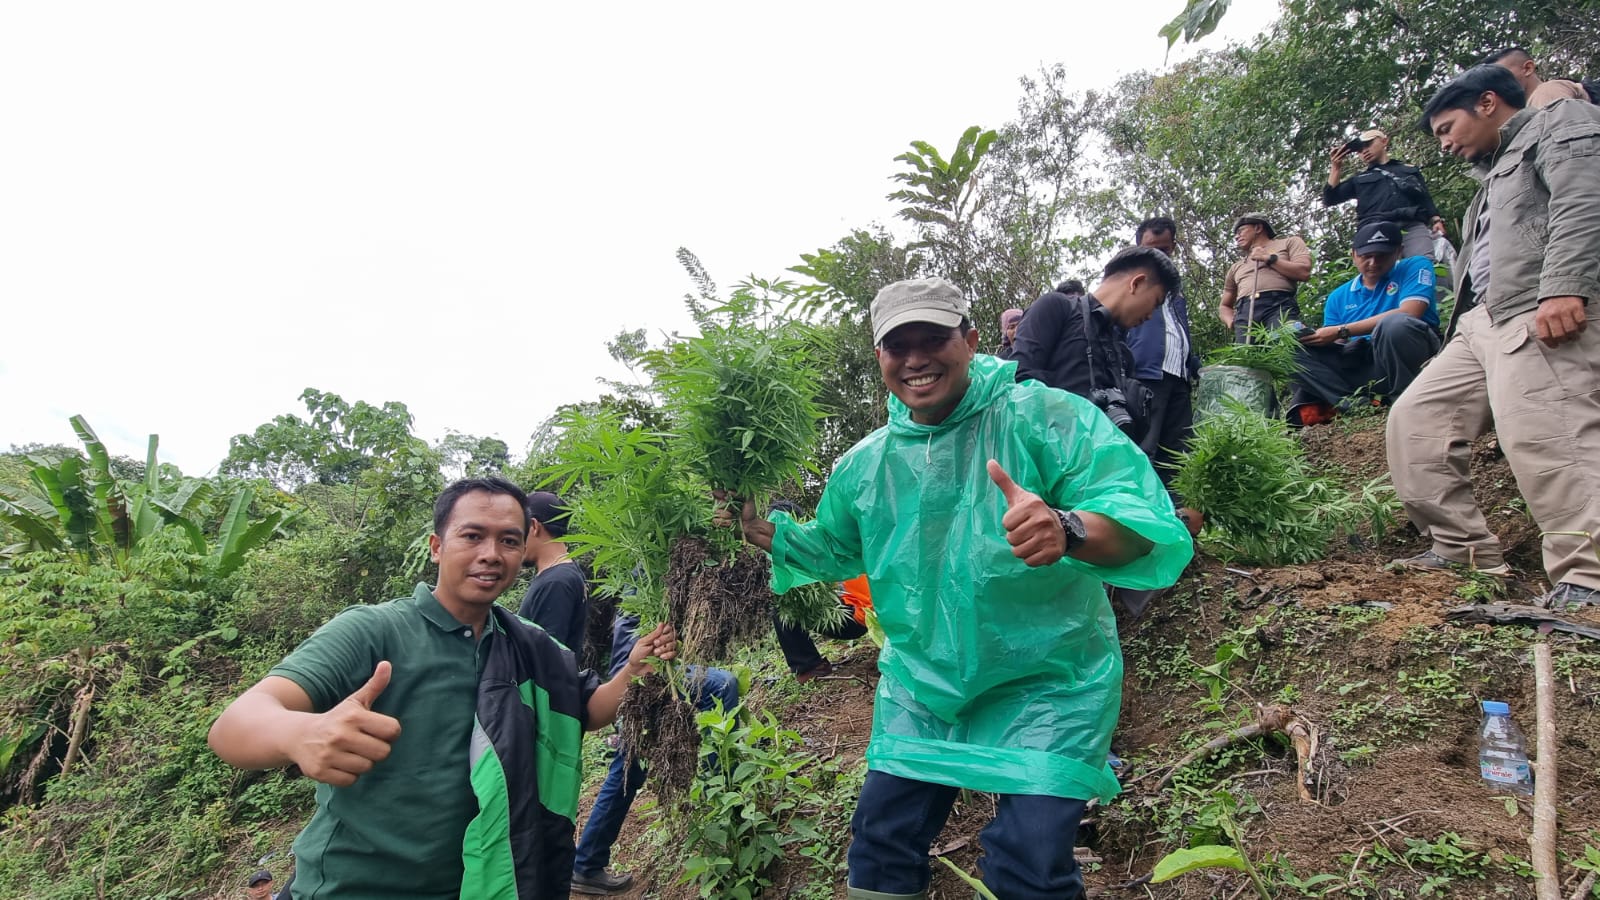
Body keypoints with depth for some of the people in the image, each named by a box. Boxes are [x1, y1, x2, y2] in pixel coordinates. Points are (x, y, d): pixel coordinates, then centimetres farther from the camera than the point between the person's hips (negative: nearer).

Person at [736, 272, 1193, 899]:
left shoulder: (1044, 417, -16)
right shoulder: (865, 464, 1)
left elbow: (1142, 525, -27)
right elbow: (831, 549, 18)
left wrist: (1068, 530, -48)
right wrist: (763, 529, 0)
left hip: (1047, 686, -4)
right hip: (921, 688, 5)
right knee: (880, 847, 11)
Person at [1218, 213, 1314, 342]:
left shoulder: (1289, 242, 24)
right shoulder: (1235, 268, 35)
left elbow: (1304, 272, 6)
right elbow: (1224, 306, 33)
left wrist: (1269, 258, 9)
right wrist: (1231, 321, 10)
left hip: (1279, 307, -3)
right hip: (1244, 314, 3)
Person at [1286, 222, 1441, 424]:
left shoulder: (1415, 267, 4)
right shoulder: (1338, 297, 16)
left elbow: (1408, 314, -14)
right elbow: (1337, 346, 10)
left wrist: (1341, 331, -15)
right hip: (1365, 368, 4)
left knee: (1394, 324, -35)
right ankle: (1357, 403, -26)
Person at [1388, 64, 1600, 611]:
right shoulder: (1494, 174, 35)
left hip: (1546, 313, -10)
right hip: (1483, 321, 10)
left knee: (1539, 432, -24)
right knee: (1415, 418, 5)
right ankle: (1462, 548, 8)